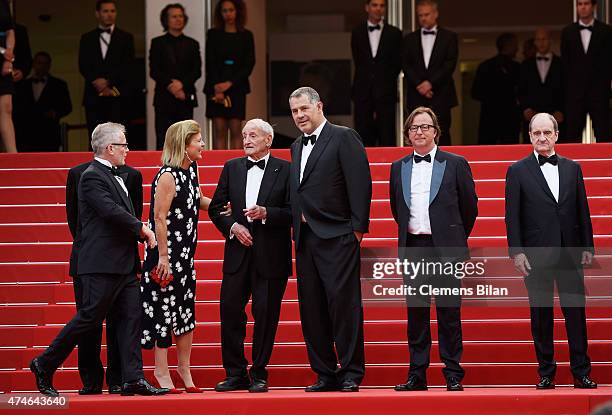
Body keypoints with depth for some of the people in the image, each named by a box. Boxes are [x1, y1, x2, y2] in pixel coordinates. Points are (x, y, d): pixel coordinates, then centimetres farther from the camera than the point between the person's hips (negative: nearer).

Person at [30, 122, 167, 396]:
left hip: (123, 265, 9)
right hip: (102, 264, -9)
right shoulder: (92, 177, -12)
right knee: (89, 317, -5)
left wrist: (140, 234, 5)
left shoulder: (113, 176, 18)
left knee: (130, 318, 3)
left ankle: (133, 379, 1)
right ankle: (44, 366, 7)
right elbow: (111, 210, -23)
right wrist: (141, 228, -13)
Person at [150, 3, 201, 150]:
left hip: (186, 98, 2)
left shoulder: (192, 44, 14)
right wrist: (171, 86, -11)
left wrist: (182, 83, -12)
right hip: (164, 98, -2)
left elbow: (197, 71, 4)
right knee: (163, 139, -7)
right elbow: (154, 71, 0)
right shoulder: (158, 43, 9)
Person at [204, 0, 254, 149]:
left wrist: (229, 83, -10)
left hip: (237, 87, 0)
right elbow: (210, 63, 0)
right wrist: (216, 88, -11)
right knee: (219, 131, -3)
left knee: (235, 130, -4)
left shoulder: (246, 35, 7)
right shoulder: (213, 34, 6)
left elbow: (249, 63, 0)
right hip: (216, 87, 0)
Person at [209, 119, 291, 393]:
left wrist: (266, 213, -18)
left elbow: (293, 212, -4)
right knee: (230, 310, -1)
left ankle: (259, 375, 9)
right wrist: (232, 226, -4)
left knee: (265, 314, 0)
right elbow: (215, 208, 12)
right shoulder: (231, 168, 10)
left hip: (271, 255, -3)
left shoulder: (285, 170, -1)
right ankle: (236, 374, 8)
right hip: (238, 252, 3)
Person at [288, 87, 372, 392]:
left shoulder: (344, 138, -3)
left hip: (336, 237, -8)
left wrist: (358, 228, -14)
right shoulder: (297, 147, 20)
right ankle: (325, 374, 12)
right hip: (305, 238, 8)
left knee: (344, 303, -8)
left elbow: (360, 183, -10)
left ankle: (351, 373, -3)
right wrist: (296, 228, 7)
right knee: (312, 309, 6)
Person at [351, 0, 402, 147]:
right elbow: (358, 62, 13)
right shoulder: (357, 33, 10)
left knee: (387, 139, -6)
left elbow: (398, 63, 9)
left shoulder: (394, 34, 6)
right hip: (363, 93, 1)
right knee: (364, 137, -1)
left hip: (385, 93, -1)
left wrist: (384, 82, 5)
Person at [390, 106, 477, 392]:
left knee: (449, 312, -2)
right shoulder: (398, 168, 11)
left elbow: (470, 207, 8)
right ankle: (417, 374, 9)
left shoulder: (455, 164, 2)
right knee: (416, 313, 4)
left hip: (445, 249, -3)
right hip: (413, 248, 3)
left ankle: (453, 375, 3)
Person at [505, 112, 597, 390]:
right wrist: (516, 251, -8)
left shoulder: (572, 168, 10)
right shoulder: (518, 171, 2)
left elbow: (582, 210, 11)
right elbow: (512, 215, 0)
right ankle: (546, 374, 9)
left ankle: (581, 373, 6)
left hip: (570, 253, 2)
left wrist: (588, 246, 6)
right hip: (536, 255, -2)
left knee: (576, 312, 1)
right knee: (541, 315, 3)